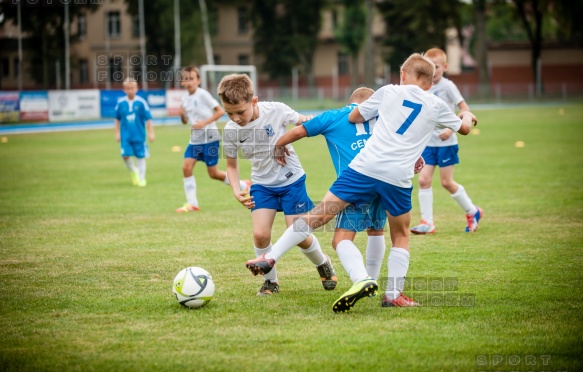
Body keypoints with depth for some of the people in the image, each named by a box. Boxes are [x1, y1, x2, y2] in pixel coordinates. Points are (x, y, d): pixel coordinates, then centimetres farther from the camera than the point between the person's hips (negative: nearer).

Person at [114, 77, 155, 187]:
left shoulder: (141, 102, -8)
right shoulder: (121, 103, -2)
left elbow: (148, 119, -3)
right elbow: (117, 119, 9)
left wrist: (151, 133, -4)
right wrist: (117, 133, 8)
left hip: (139, 135, -1)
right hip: (126, 135, 1)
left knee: (140, 156, 5)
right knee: (125, 155, -10)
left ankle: (141, 178, 18)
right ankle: (133, 171, 19)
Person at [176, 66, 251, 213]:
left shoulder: (203, 94, -13)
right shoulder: (185, 98, 7)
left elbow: (220, 111, -14)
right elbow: (185, 121, 16)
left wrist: (204, 123, -22)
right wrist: (182, 114, -6)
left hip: (210, 137, -6)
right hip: (195, 139, 6)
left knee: (213, 173, -1)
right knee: (186, 166, -10)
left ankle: (243, 186, 20)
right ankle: (192, 203, -3)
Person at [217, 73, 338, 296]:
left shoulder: (276, 111, -22)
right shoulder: (231, 131, -14)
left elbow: (304, 122, -2)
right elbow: (231, 164, 3)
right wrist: (236, 190, -10)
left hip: (291, 179, -2)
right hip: (262, 184, 2)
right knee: (260, 234, -14)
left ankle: (323, 263, 29)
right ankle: (270, 281, 9)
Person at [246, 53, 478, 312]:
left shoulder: (389, 92, 12)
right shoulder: (436, 106, 14)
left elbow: (353, 117, 20)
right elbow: (464, 128, 32)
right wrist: (468, 116, 55)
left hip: (365, 168, 0)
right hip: (398, 178, 0)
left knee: (319, 215, 4)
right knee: (401, 237, 21)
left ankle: (270, 258, 3)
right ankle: (393, 294, 15)